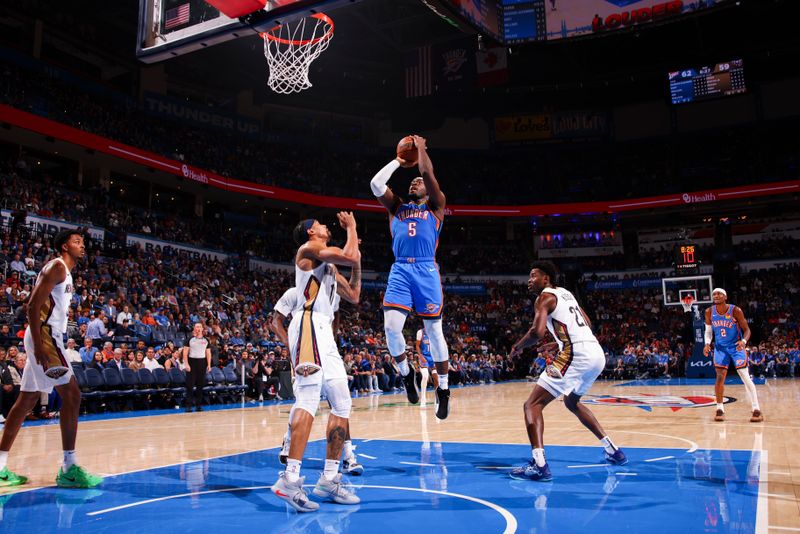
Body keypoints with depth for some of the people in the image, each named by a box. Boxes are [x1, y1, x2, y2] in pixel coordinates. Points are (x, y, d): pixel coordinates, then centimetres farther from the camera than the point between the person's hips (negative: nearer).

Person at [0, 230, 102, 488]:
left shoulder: (65, 272, 20)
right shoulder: (57, 266, -9)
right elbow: (33, 306, -17)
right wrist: (38, 346, -24)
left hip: (48, 338, 11)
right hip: (44, 337, -11)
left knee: (27, 400, 12)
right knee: (71, 394, -13)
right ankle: (69, 468, -12)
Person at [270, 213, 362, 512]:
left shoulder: (330, 266, 28)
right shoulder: (309, 248, 2)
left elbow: (354, 294, 28)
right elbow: (349, 256, -13)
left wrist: (357, 260, 24)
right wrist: (351, 228, 4)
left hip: (325, 333, 10)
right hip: (309, 326, -10)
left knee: (342, 404, 6)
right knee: (309, 399, -21)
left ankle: (329, 479, 11)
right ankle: (289, 479, -25)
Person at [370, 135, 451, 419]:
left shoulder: (435, 207, 13)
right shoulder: (396, 207, 21)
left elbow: (428, 174, 0)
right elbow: (376, 184, 8)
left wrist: (421, 148, 13)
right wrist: (398, 161, 17)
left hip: (426, 271, -2)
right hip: (400, 271, 2)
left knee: (434, 331, 0)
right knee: (391, 326, -14)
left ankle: (443, 388, 13)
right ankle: (406, 372, 13)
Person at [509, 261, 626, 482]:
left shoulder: (545, 297, -2)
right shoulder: (566, 293, 23)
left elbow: (538, 332, -18)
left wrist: (518, 346, -1)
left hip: (576, 354, -9)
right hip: (597, 352, 9)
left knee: (533, 404, -7)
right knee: (572, 402, 32)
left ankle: (539, 465, -23)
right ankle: (612, 450, 34)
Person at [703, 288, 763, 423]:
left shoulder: (735, 310, -17)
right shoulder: (709, 312, -7)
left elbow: (746, 330, -12)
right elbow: (708, 331, 6)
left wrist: (743, 341, -32)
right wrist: (707, 343, -13)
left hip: (736, 347, -3)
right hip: (720, 348, 3)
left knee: (745, 377, -8)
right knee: (720, 377, -3)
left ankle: (756, 410, -4)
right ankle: (720, 409, 7)